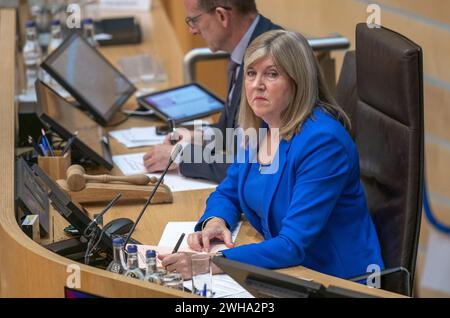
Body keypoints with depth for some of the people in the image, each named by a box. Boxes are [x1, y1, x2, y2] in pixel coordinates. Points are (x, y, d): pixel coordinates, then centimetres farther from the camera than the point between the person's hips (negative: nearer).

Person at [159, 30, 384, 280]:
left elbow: (294, 245, -27)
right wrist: (214, 221, -8)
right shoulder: (258, 126, 2)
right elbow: (228, 193, 16)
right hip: (287, 270, 7)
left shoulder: (322, 140, -22)